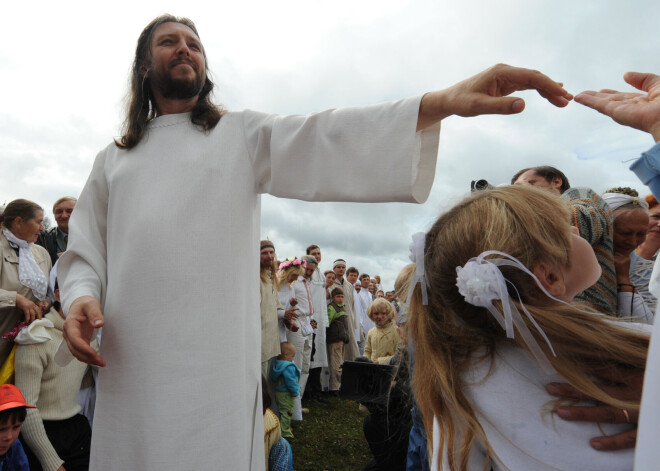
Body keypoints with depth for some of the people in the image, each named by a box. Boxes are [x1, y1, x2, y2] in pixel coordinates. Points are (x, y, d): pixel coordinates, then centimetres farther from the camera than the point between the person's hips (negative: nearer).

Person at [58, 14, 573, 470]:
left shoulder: (242, 135, 9)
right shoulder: (114, 161, 18)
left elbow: (324, 141, -8)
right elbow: (84, 252, 16)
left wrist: (443, 100, -22)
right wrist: (80, 298, -8)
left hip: (217, 360, -3)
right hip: (131, 365, 3)